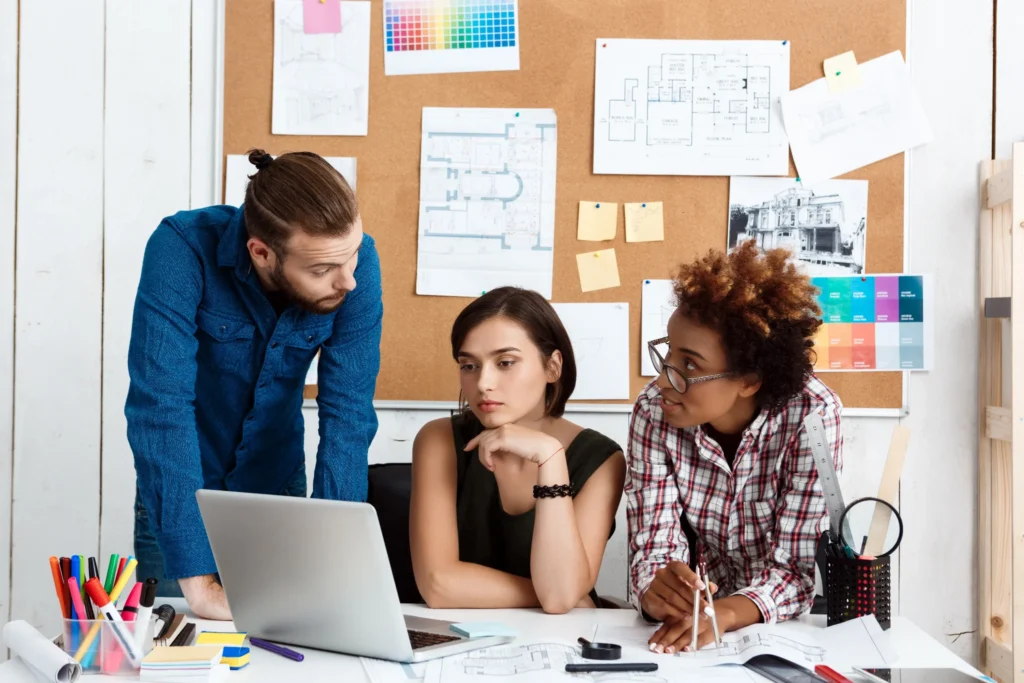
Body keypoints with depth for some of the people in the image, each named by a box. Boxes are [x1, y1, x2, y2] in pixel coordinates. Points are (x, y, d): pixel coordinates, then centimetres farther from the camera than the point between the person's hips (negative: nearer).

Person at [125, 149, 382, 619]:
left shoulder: (356, 262, -22)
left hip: (278, 490, 2)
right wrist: (198, 581, -39)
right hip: (180, 497, -2)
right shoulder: (182, 250, -30)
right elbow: (161, 407, -34)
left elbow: (348, 413, -22)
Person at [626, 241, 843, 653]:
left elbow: (799, 568, -20)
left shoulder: (811, 415, -19)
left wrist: (725, 613, -38)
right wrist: (658, 593, -35)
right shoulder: (654, 413, -12)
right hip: (698, 615, 3)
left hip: (788, 629, -3)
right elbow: (653, 548, -14)